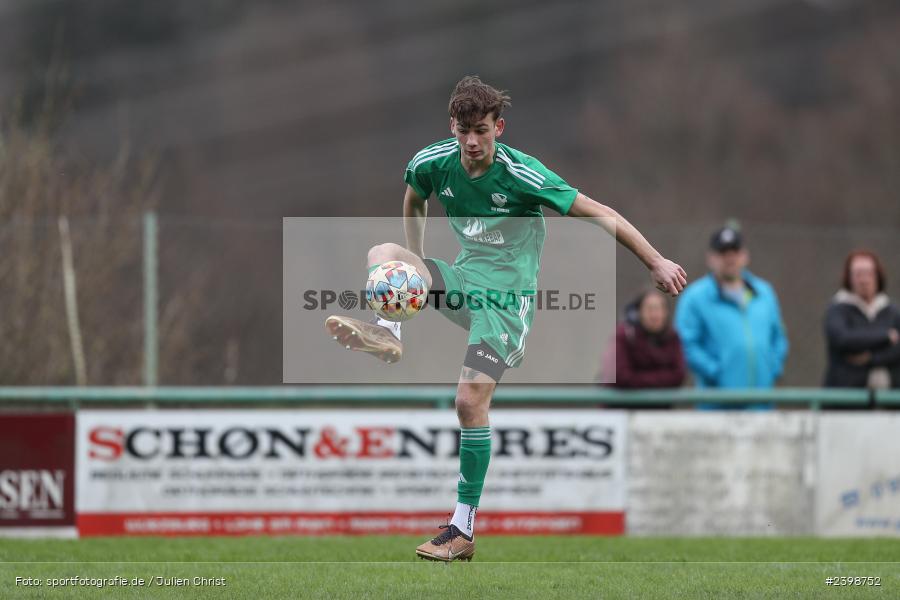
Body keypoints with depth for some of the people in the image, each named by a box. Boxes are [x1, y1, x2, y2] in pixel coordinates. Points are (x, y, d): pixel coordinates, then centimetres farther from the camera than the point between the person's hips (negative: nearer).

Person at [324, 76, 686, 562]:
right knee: (381, 253, -16)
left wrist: (656, 262, -14)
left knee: (470, 401, -16)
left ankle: (463, 531, -10)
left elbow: (598, 213, -14)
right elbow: (414, 201, 22)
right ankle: (387, 334, -43)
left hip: (508, 292, -6)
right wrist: (416, 270, 23)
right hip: (463, 279, 6)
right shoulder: (432, 163, -4)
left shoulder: (523, 175, -18)